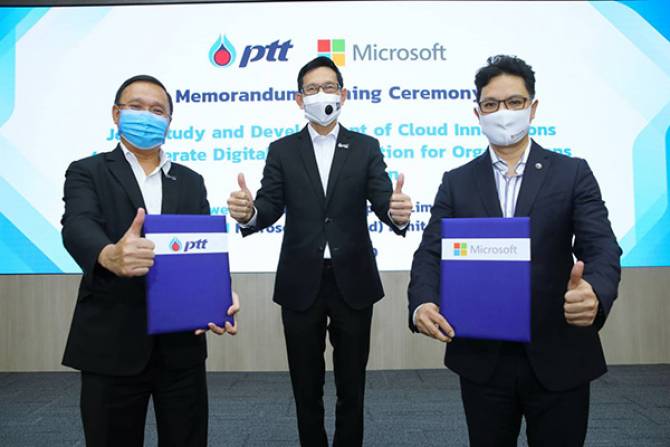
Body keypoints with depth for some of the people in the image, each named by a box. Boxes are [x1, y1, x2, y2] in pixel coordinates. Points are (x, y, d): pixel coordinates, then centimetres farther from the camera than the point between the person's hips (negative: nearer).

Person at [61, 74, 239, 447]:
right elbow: (78, 227, -17)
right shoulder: (88, 172, 3)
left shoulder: (191, 182, 11)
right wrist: (111, 255, -41)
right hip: (112, 343, -2)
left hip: (182, 342, 3)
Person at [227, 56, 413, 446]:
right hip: (301, 284, 1)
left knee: (352, 384, 14)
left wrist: (397, 212, -34)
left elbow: (383, 201, -9)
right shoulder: (282, 150, 4)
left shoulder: (366, 148, 3)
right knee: (306, 385, 15)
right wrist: (248, 212, -30)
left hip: (352, 282, 0)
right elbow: (271, 207, -6)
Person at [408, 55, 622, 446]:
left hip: (557, 358, -1)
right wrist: (423, 304, -24)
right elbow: (431, 253, -3)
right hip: (481, 358, 1)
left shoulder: (572, 174, 0)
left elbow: (602, 248, -10)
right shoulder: (457, 182, 4)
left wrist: (595, 294, -33)